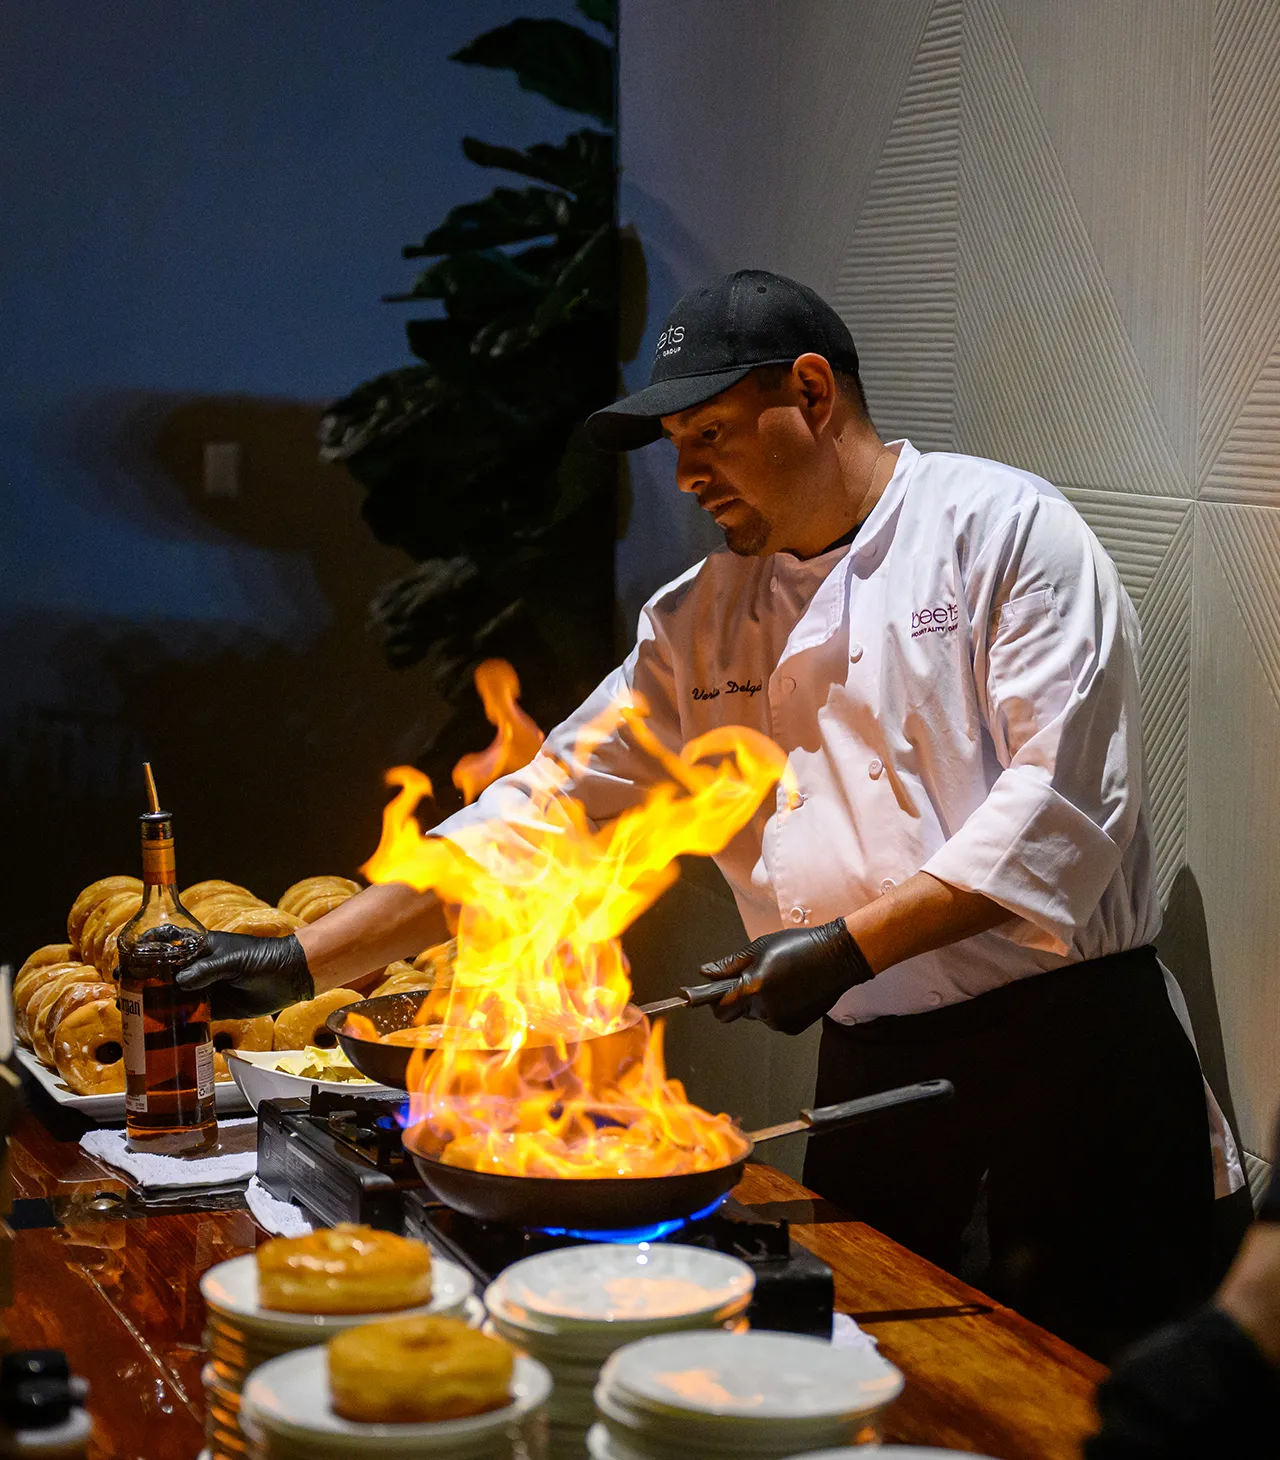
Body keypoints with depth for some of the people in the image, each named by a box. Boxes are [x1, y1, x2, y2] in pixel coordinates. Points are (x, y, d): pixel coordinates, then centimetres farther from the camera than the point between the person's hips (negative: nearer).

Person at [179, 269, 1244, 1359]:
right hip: (874, 1066, 5)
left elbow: (1062, 800, -14)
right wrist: (302, 964, 2)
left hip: (1071, 1037, -5)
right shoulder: (702, 622, 10)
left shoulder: (1005, 529, -7)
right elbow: (534, 815, 9)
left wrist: (851, 944, -19)